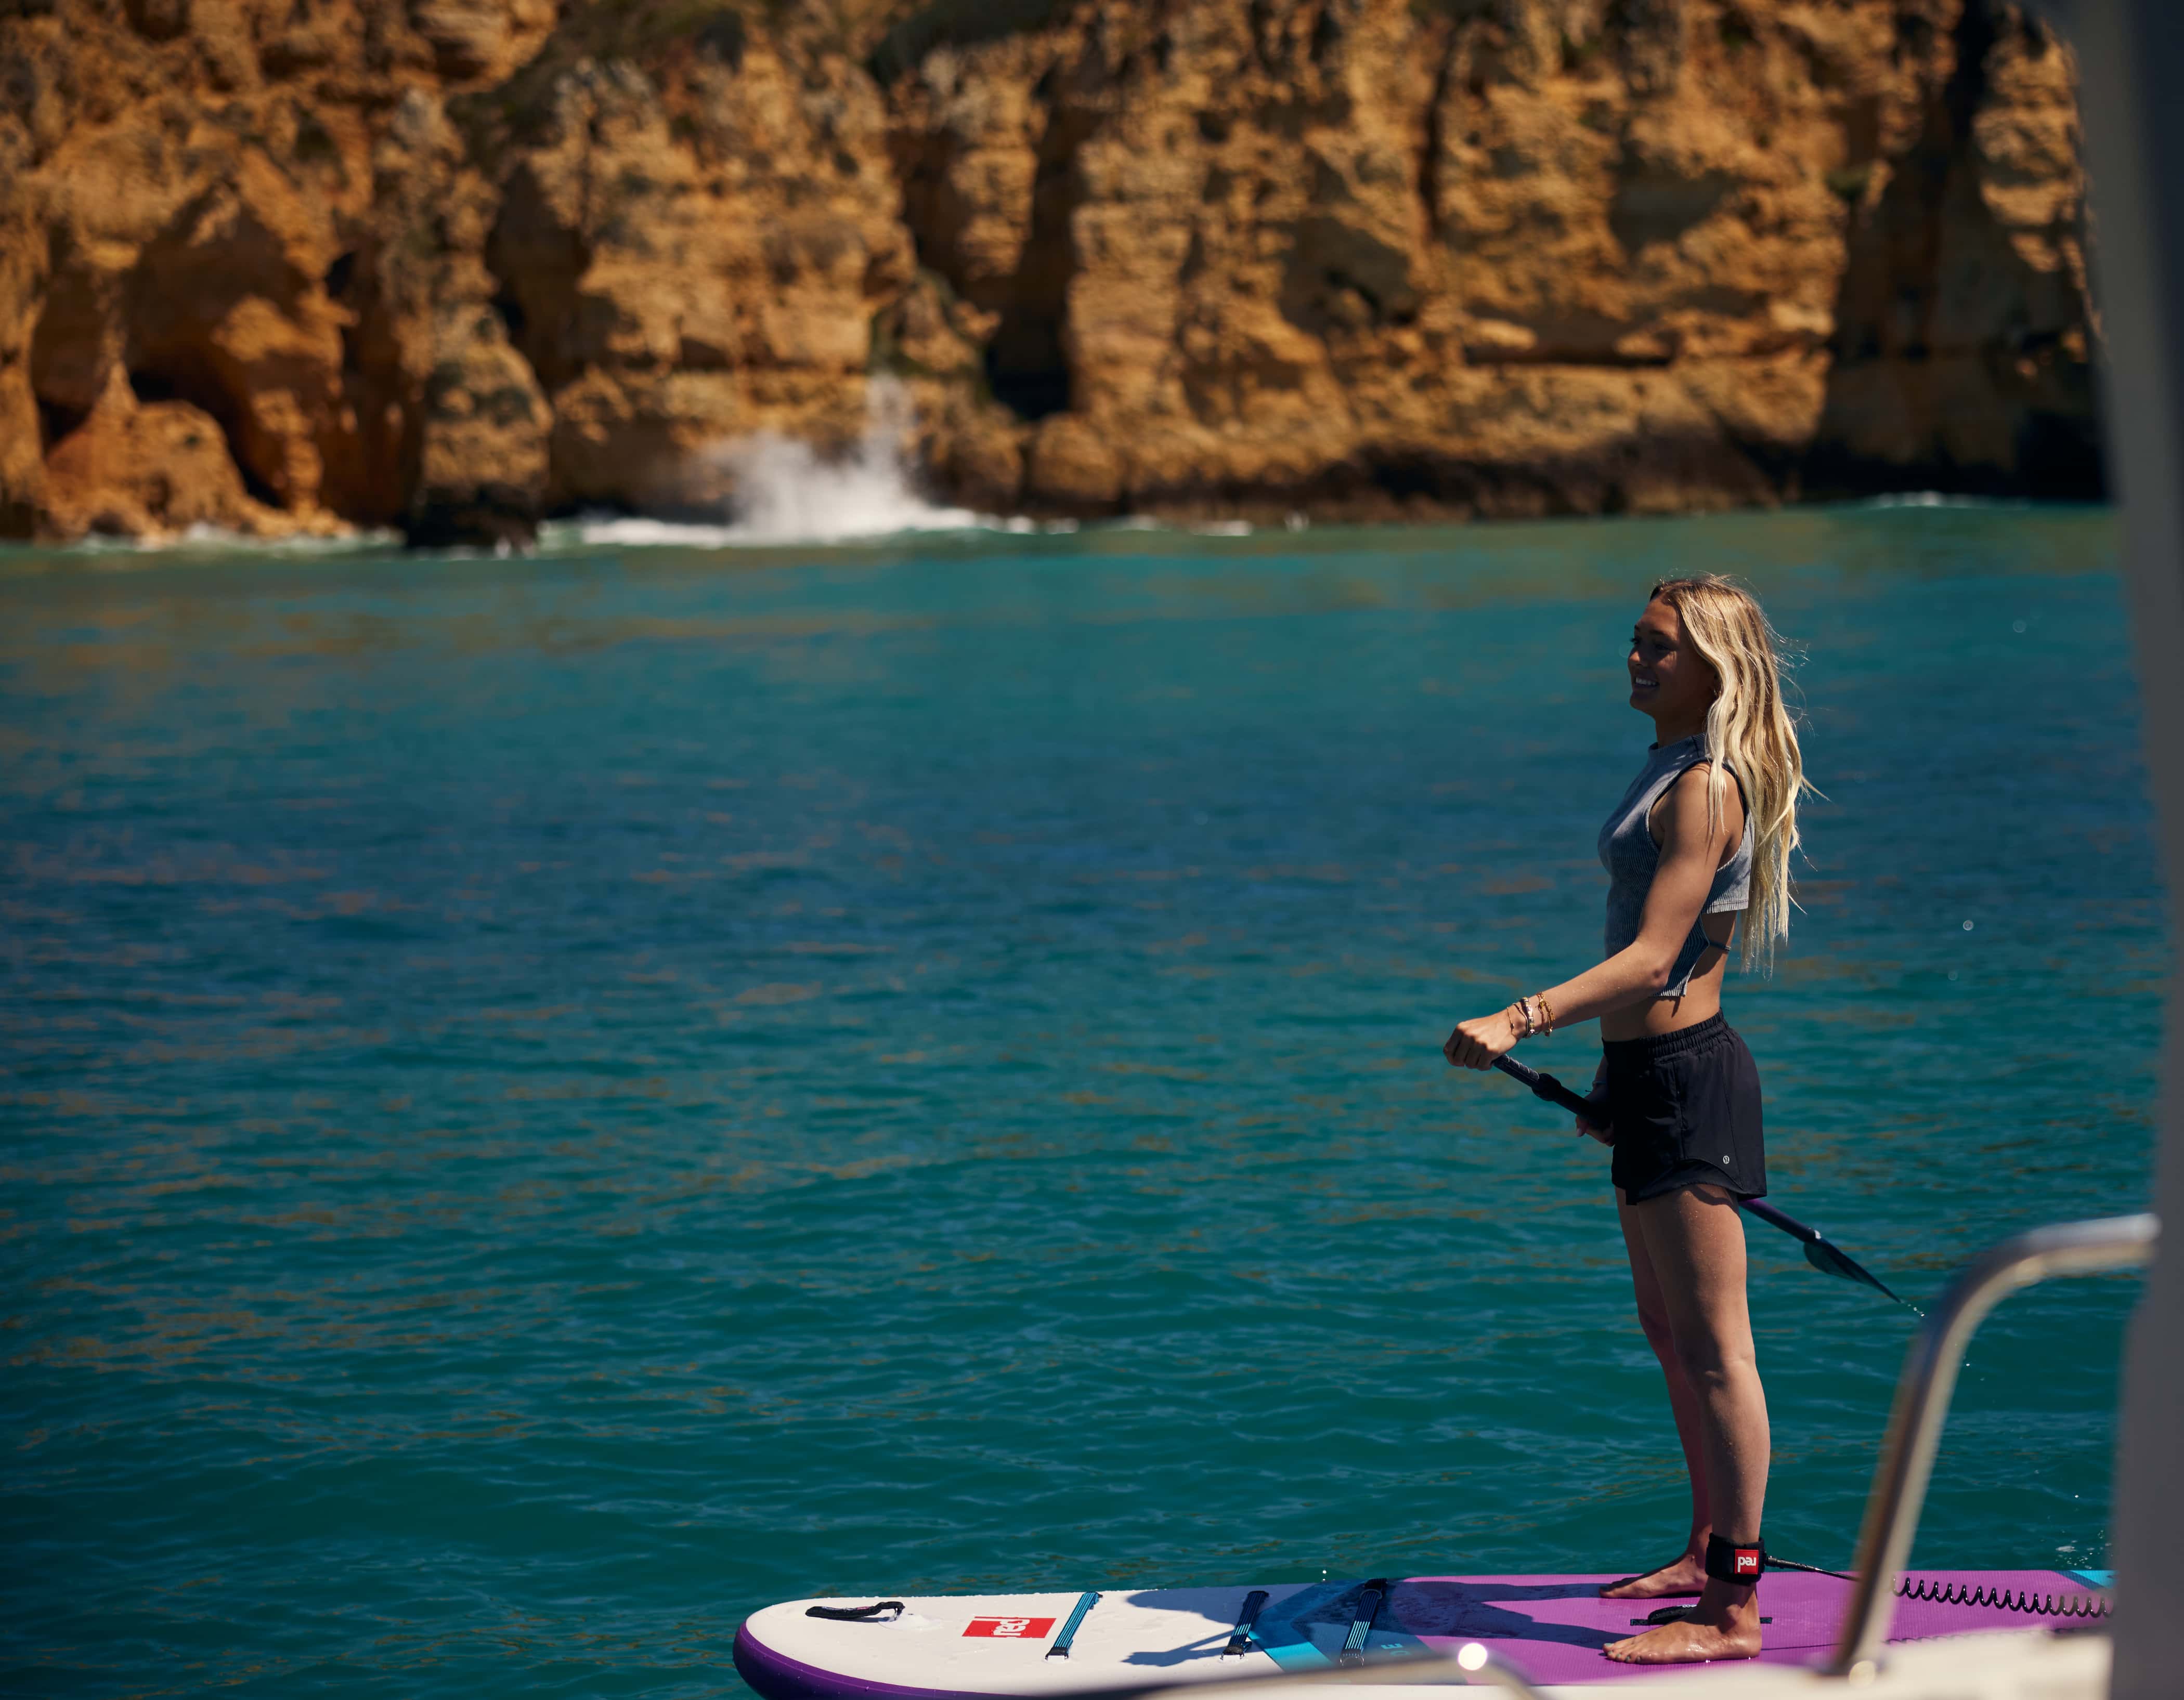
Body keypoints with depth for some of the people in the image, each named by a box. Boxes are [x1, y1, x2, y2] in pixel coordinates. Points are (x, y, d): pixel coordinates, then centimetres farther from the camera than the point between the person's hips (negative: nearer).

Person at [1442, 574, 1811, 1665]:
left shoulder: (1705, 787, -17)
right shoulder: (1675, 769, 15)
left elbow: (1653, 959, -25)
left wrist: (1521, 1020, -34)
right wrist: (1616, 1073, 28)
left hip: (1685, 1079, -11)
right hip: (1653, 1071, 11)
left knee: (1712, 1348, -7)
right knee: (1671, 1331, 20)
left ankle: (1733, 1613, -4)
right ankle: (1709, 1554, 32)